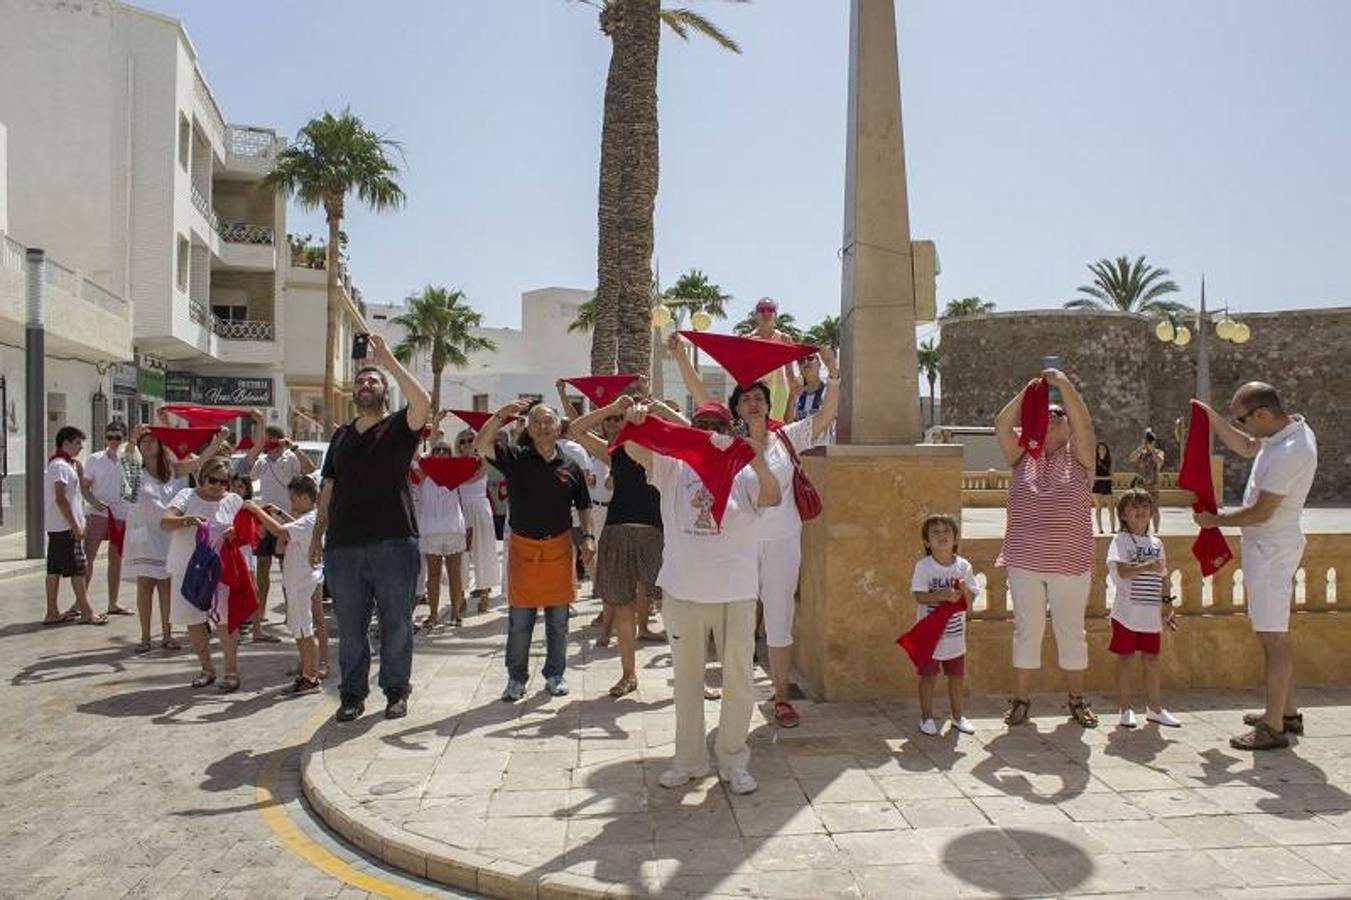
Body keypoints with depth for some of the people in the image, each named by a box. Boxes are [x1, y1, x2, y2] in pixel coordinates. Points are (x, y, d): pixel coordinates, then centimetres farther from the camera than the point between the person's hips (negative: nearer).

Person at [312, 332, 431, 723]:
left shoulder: (399, 427, 4)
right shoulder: (341, 435, 17)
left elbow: (422, 402, -19)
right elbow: (328, 489, 19)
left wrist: (389, 361, -17)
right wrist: (317, 534, 14)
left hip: (394, 543, -4)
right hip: (343, 546, 4)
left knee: (396, 624, 5)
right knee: (350, 626, 9)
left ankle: (396, 691, 18)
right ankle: (352, 694, 21)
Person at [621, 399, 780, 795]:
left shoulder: (744, 473, -4)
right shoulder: (675, 466, 1)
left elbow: (773, 498, -22)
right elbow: (636, 450, -12)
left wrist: (758, 460, -40)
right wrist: (635, 421, -33)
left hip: (736, 594, -1)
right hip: (683, 592, 2)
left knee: (738, 680, 9)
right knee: (687, 678, 15)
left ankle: (733, 761, 26)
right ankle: (689, 760, 30)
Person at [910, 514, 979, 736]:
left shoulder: (963, 566, -1)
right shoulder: (923, 566, -10)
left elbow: (970, 601, -2)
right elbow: (919, 596, -19)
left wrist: (965, 591, -23)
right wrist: (943, 595, -32)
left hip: (955, 633, 3)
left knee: (956, 676, 14)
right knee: (928, 676, 5)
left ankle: (957, 716, 30)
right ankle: (927, 717, 19)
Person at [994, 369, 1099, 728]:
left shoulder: (1078, 457, 3)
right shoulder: (1023, 455, 7)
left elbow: (1085, 423, -14)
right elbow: (1002, 425, -6)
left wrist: (1064, 384, -17)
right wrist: (1028, 392, -10)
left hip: (1070, 563, -1)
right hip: (1025, 563, 1)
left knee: (1071, 632, 11)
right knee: (1026, 630, 8)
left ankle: (1077, 700, 25)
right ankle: (1021, 700, 17)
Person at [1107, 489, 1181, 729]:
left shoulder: (1156, 543, 11)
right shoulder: (1121, 540, -6)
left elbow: (1162, 576, 16)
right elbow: (1122, 571, -20)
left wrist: (1166, 603, 10)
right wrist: (1146, 567, -34)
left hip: (1152, 613, 5)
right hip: (1127, 612, -5)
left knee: (1151, 659, 12)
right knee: (1125, 657, 4)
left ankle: (1154, 707, 24)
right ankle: (1125, 709, 13)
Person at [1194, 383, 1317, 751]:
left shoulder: (1288, 452, -25)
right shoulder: (1292, 428, 6)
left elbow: (1261, 513, -22)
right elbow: (1247, 447, 24)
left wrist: (1215, 519, -7)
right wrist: (1213, 419, 15)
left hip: (1271, 550, -11)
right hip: (1268, 546, 11)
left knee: (1274, 638, -5)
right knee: (1276, 635, 19)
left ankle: (1274, 728, 1)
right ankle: (1287, 712, 30)